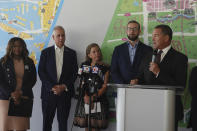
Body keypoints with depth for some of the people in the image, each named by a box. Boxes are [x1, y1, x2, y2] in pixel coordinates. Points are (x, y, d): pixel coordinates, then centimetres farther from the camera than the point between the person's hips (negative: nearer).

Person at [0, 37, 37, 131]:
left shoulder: (29, 62, 10)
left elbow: (33, 80, 6)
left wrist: (20, 92, -6)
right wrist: (12, 94, -9)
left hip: (25, 99, 1)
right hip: (8, 98, -1)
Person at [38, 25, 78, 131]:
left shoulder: (71, 53, 8)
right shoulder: (45, 52, 7)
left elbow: (74, 73, 4)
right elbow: (41, 72, 0)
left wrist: (64, 86, -8)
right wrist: (52, 87, -10)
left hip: (65, 93, 0)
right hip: (48, 93, 0)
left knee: (63, 122, 3)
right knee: (47, 122, 3)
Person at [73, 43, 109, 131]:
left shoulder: (105, 68, 2)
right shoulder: (85, 66, 11)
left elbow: (104, 86, -4)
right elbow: (82, 83, 6)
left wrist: (94, 97, -14)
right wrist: (86, 96, -9)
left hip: (98, 100, -2)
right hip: (85, 99, 3)